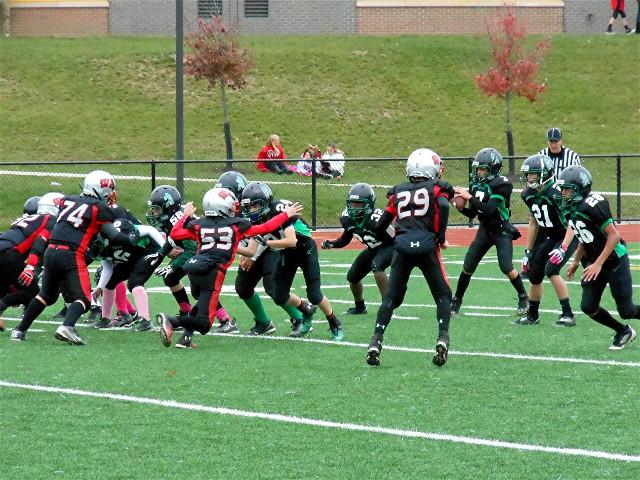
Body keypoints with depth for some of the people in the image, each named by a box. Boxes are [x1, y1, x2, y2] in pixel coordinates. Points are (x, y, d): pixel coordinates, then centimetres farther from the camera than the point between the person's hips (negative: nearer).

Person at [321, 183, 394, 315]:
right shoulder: (348, 218, -13)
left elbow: (394, 238, -26)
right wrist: (331, 244, -14)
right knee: (352, 277, 12)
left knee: (376, 266, -36)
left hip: (389, 247, -8)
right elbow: (345, 239, 2)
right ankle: (360, 307, 40)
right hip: (373, 249, 8)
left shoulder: (375, 219, -35)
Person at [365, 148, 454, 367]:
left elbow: (380, 226, 19)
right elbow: (442, 206, -14)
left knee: (392, 297, 12)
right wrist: (441, 237, -3)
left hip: (402, 248, 3)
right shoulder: (436, 188, 8)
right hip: (427, 246, -3)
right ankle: (443, 338, -8)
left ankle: (376, 341, -2)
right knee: (442, 295, 11)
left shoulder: (398, 192, 18)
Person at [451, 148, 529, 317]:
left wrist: (469, 197, -27)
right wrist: (460, 206, -11)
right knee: (468, 267, 3)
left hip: (502, 231, -6)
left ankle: (523, 298, 7)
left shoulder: (501, 185, -18)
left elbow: (489, 210, -27)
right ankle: (456, 302, 16)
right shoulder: (477, 184, 2)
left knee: (506, 268, -15)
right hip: (484, 230, 6)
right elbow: (472, 214, 8)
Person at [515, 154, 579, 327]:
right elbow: (533, 223, 10)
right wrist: (528, 252, 11)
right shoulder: (529, 194, -3)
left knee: (551, 269, -23)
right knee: (534, 273, 7)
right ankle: (532, 315, 27)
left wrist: (562, 249, -37)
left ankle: (568, 315, -14)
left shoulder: (556, 193, -28)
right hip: (549, 236, 8)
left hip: (568, 236, -8)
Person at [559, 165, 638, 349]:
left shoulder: (593, 206, -25)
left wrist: (598, 264, -25)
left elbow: (614, 235, -24)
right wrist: (576, 262, 17)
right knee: (588, 307, 1)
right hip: (594, 261, 8)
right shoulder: (570, 210, 2)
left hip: (614, 260, -8)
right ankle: (623, 332, 22)